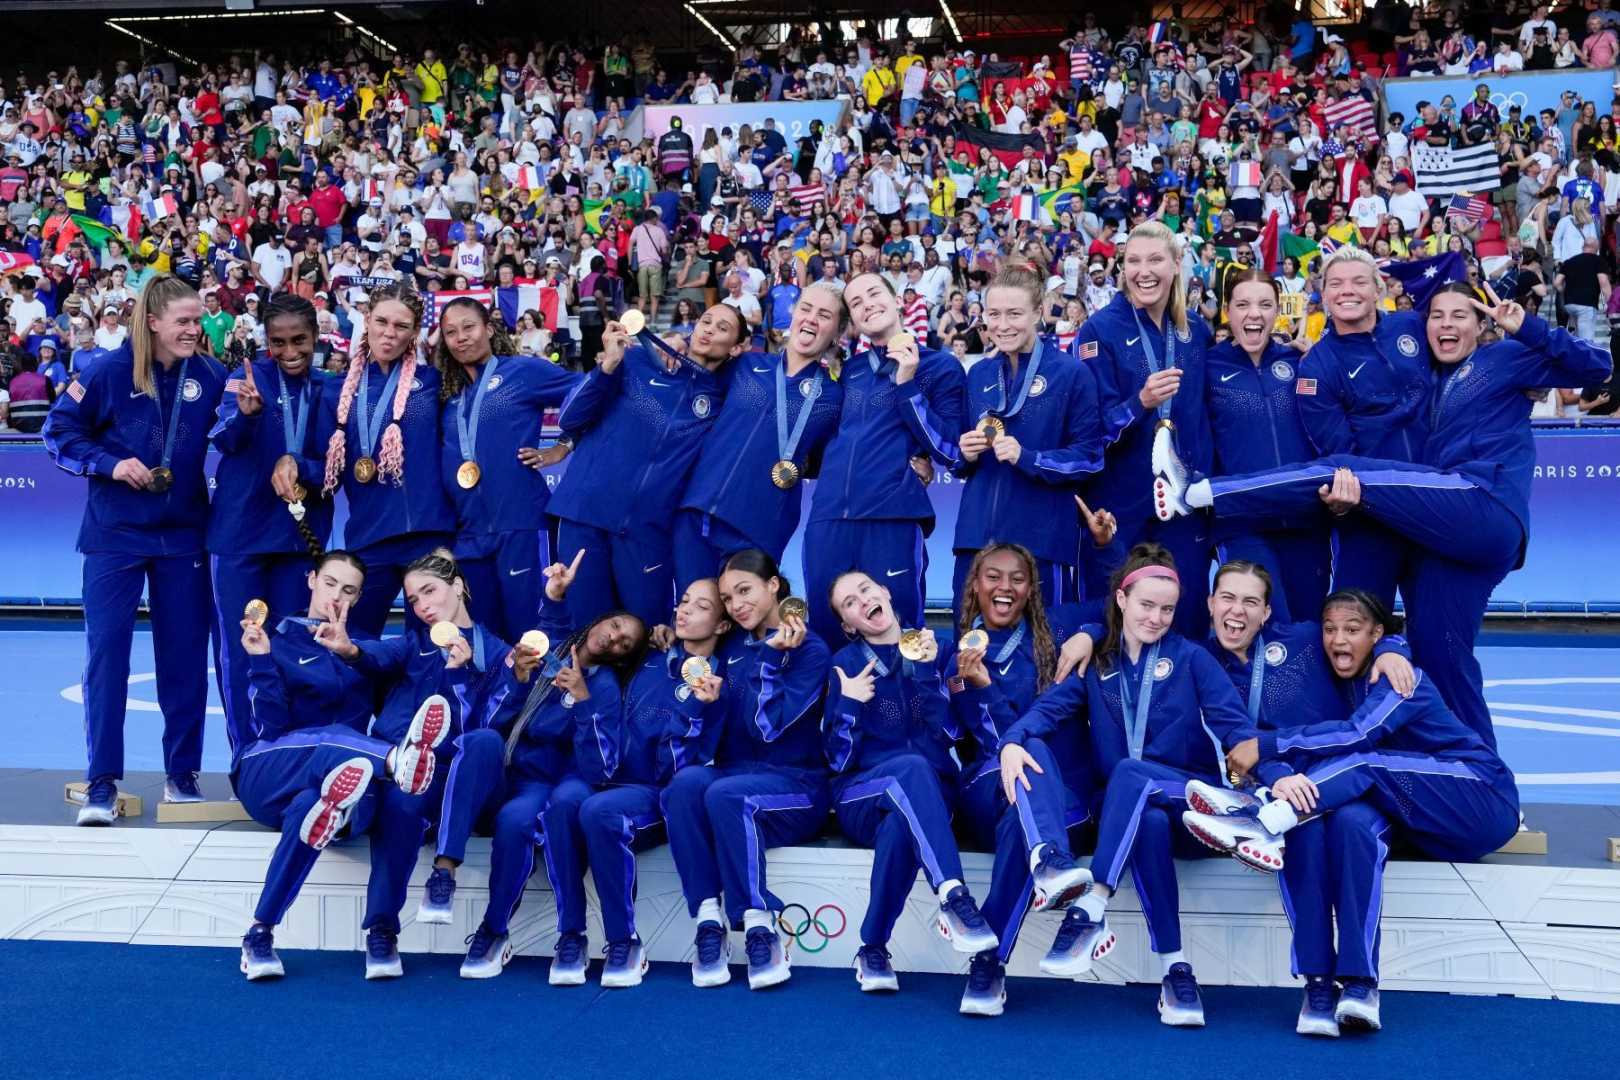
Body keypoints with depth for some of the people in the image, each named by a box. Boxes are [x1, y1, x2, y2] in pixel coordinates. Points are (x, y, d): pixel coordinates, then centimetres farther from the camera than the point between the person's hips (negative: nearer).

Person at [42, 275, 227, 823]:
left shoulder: (209, 376, 0)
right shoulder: (109, 371, -7)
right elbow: (59, 432, -2)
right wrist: (110, 464, -16)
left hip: (183, 534, 2)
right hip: (115, 534, -2)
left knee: (185, 655, 6)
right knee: (106, 652, -4)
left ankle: (182, 774, 18)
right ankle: (102, 781, 3)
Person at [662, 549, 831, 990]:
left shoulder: (810, 650, -3)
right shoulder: (732, 649, 15)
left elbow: (769, 727, -14)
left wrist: (771, 656, -15)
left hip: (796, 786, -5)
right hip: (734, 771, 5)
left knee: (725, 794, -36)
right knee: (687, 780, -30)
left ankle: (760, 928, -29)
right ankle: (709, 918, -29)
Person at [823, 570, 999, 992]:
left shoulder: (937, 651, 10)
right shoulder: (847, 662, 8)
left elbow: (947, 733, -3)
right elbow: (839, 759, 1)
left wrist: (925, 672, -12)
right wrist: (849, 704, -13)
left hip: (932, 796, 1)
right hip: (863, 800, -1)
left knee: (901, 822, -39)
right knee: (911, 767, -39)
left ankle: (874, 951, -32)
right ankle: (955, 900, -51)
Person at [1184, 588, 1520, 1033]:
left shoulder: (1405, 678, -10)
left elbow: (1359, 733, -28)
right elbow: (1295, 744, -6)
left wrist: (1264, 746, -29)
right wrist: (1282, 776, -31)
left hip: (1485, 799, -4)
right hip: (1421, 825, 4)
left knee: (1362, 763, -28)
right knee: (1352, 818, -30)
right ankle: (1359, 987, -41)